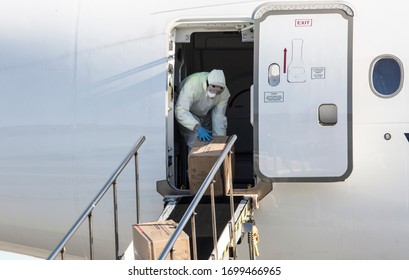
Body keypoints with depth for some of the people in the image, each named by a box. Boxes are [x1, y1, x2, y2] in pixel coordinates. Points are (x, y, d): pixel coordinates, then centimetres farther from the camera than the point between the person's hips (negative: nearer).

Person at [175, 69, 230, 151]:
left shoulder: (224, 92, -26)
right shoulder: (192, 85, -42)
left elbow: (219, 117, -19)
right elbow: (180, 111, -46)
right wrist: (197, 128, -57)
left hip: (205, 113, 5)